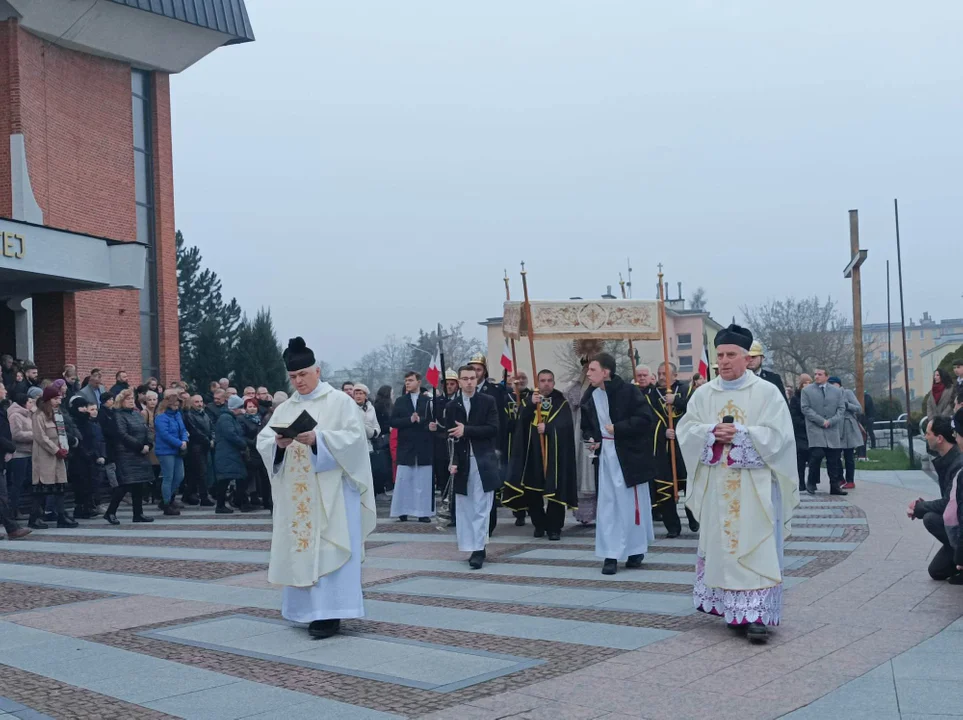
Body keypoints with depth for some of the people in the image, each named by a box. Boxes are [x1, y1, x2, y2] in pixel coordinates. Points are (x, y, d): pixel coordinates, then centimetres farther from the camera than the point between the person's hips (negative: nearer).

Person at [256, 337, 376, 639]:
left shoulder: (340, 401, -2)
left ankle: (330, 613, -8)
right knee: (300, 547, 6)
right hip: (296, 492, 6)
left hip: (332, 489, -6)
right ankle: (312, 609, 13)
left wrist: (317, 439, -23)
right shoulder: (286, 408, 13)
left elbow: (354, 437, -12)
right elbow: (262, 440, 6)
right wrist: (278, 443, -16)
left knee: (328, 548, -8)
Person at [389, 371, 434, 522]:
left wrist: (419, 420, -14)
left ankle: (424, 512, 2)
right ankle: (403, 512, 4)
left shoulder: (428, 401, 4)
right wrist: (410, 420, -11)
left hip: (424, 447, -1)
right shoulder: (400, 401, 10)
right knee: (404, 480, 1)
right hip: (405, 446, 1)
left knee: (424, 481, -1)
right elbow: (393, 422, 1)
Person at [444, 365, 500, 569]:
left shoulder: (488, 401, 2)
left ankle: (478, 550, -6)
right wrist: (452, 462, -7)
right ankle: (472, 547, 12)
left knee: (481, 508, -6)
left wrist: (466, 430, -14)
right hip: (462, 462, 3)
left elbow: (492, 428, -7)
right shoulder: (452, 406, 8)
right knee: (465, 508, 5)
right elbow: (450, 436, 4)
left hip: (484, 462, -3)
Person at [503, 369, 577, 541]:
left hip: (555, 454, -2)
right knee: (533, 491, 1)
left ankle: (554, 527, 0)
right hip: (533, 453, 2)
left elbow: (566, 424, -9)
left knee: (554, 491, -6)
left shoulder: (561, 403, 5)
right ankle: (539, 525, 16)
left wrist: (547, 427, -22)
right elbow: (521, 419, -7)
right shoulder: (529, 400, 11)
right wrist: (531, 404, -22)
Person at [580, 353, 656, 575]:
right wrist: (590, 439, -3)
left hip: (629, 456, -5)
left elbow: (646, 419, -17)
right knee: (607, 505, 3)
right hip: (605, 456, 5)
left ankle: (636, 550, 22)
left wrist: (618, 428, -20)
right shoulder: (589, 397, 4)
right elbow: (586, 426, 17)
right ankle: (610, 555, 8)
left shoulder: (628, 391, -13)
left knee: (632, 504, 5)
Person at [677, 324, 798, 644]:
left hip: (755, 486, -4)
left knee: (756, 550, -6)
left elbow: (777, 435, -8)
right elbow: (686, 431, 4)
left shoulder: (767, 392, -1)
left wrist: (740, 434, -16)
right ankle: (733, 610, 17)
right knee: (721, 546, 6)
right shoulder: (703, 394, 9)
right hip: (717, 486, 4)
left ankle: (758, 615, -6)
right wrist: (713, 432, -14)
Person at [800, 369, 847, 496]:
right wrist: (821, 420, -12)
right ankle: (811, 483, 2)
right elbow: (806, 409, -3)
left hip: (833, 430, 3)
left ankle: (835, 486, 9)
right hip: (815, 429, -3)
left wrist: (831, 421, -9)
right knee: (817, 455, -15)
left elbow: (841, 409, 7)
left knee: (834, 459, 2)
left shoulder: (837, 391, 12)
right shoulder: (807, 391, 5)